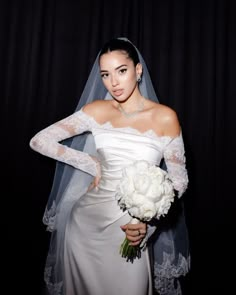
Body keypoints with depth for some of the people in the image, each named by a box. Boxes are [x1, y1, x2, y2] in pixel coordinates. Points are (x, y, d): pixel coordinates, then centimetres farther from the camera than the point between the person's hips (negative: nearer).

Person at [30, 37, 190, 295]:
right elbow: (39, 141, -3)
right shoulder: (98, 110, -4)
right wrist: (92, 165, -4)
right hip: (87, 221, 2)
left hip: (130, 227, -1)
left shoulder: (165, 117, -7)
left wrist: (148, 220, -17)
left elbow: (179, 179, -3)